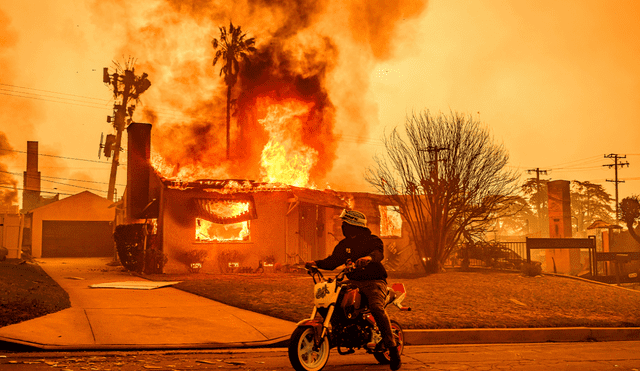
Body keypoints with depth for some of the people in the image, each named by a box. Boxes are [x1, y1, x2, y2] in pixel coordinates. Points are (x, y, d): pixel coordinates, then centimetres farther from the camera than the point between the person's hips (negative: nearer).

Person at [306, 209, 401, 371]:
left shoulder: (373, 240, -3)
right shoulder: (344, 244, 16)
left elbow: (379, 252, -23)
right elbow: (333, 261, 12)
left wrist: (368, 257, -46)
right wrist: (316, 263, -6)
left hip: (374, 282, -6)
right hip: (353, 282, 6)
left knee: (376, 307, -33)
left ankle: (393, 349, -28)